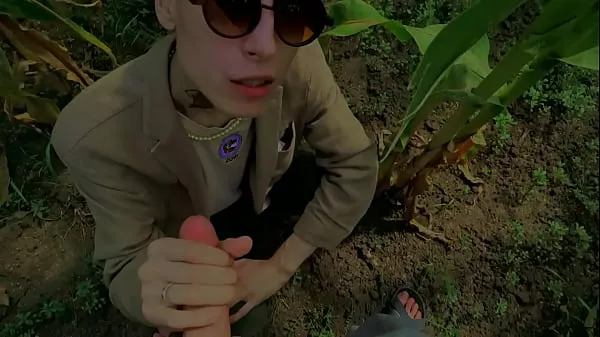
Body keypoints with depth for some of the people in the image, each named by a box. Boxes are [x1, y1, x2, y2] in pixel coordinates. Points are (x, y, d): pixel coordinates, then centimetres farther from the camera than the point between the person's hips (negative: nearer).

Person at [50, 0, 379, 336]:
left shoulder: (300, 60, -36)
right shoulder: (96, 135, -39)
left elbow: (356, 165, -23)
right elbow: (128, 263, -25)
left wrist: (281, 266, -25)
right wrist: (149, 289, -50)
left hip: (268, 188, 3)